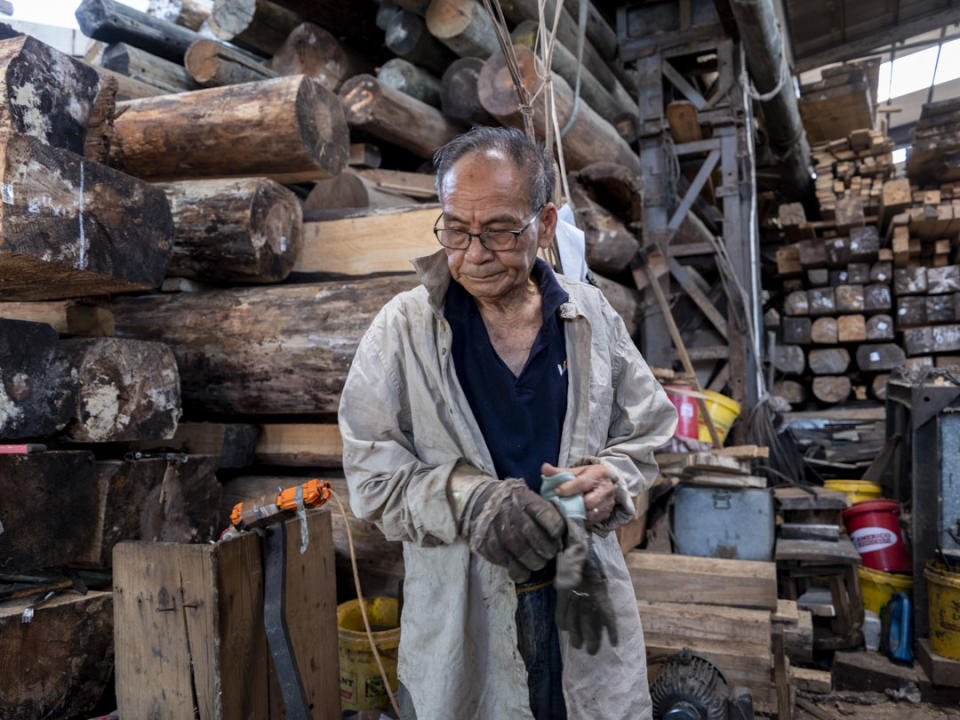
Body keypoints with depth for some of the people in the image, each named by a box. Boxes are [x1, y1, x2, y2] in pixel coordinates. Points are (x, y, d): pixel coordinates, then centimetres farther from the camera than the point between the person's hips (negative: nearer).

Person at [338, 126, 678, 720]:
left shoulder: (593, 317, -1)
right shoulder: (403, 328, -9)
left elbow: (648, 434, 8)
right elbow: (372, 475, -8)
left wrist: (611, 479, -14)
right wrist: (468, 500, -24)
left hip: (585, 602, 3)